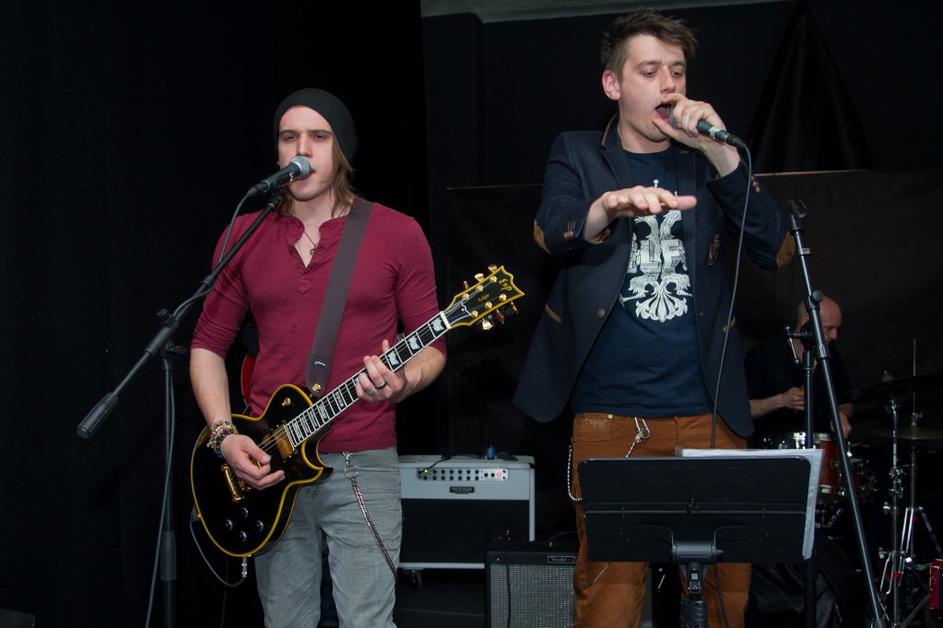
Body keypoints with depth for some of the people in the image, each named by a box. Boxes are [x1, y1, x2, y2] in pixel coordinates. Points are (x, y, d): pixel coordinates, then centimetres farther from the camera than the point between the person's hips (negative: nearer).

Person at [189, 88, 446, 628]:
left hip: (363, 463, -3)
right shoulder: (244, 236, 7)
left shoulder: (397, 234, 0)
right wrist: (225, 435, -3)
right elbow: (209, 343, 11)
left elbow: (433, 344, 3)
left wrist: (401, 383, -19)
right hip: (268, 466, 3)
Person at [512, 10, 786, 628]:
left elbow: (772, 246, 2)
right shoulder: (578, 154, 9)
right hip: (608, 414, -1)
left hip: (706, 411, 2)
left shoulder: (708, 160, 13)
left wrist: (720, 150, -9)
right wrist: (612, 206, -34)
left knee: (727, 573, 1)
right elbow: (554, 235, -11)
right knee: (608, 578, -1)